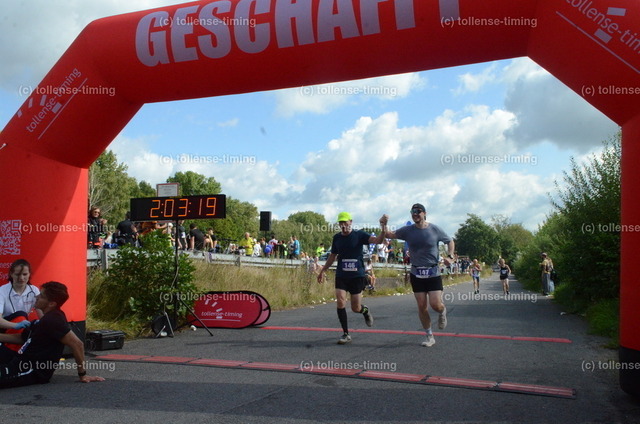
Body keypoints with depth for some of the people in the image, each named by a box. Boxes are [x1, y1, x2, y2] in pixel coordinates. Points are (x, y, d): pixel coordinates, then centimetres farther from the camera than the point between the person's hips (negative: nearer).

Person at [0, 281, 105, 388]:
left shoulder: (53, 320, -21)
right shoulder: (47, 318, 10)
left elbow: (77, 344, -27)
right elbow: (22, 338, 23)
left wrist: (82, 374, -23)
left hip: (31, 373, -10)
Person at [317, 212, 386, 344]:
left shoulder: (359, 235, -4)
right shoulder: (337, 238, 6)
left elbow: (377, 240, -18)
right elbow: (332, 256, 18)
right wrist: (322, 271, 18)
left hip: (357, 276, -2)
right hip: (341, 276, 3)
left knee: (356, 308, 1)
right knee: (340, 302, -13)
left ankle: (365, 311, 38)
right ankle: (345, 334, -1)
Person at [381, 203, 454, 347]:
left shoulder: (435, 229, -3)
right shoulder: (407, 230, 0)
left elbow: (450, 241, 10)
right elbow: (389, 235, 6)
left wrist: (450, 256, -5)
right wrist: (384, 225, -14)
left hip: (433, 273, -2)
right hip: (416, 274, 2)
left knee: (435, 304, -11)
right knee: (422, 306, 3)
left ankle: (443, 312, 27)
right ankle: (429, 336, 17)